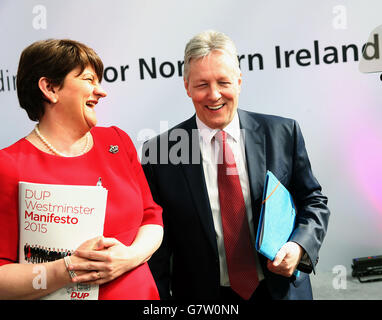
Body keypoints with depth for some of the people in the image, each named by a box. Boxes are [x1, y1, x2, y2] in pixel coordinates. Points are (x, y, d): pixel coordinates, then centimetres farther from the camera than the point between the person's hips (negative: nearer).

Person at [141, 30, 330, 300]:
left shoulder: (283, 133, -6)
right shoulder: (159, 152, -9)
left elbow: (313, 201, 3)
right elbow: (157, 246, -5)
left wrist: (300, 246, -14)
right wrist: (161, 298, -9)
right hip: (203, 296, -1)